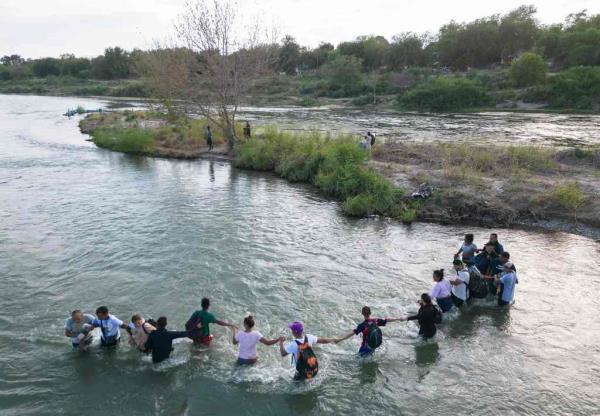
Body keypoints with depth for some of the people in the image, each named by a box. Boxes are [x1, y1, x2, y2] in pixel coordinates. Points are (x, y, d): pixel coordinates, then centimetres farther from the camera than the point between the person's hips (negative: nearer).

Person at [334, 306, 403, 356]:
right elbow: (387, 320, -4)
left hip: (367, 346, -4)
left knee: (361, 355, 19)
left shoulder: (362, 325, -27)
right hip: (377, 344, 4)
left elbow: (352, 333, -32)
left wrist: (340, 339, -34)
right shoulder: (375, 321, -15)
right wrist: (398, 319, 9)